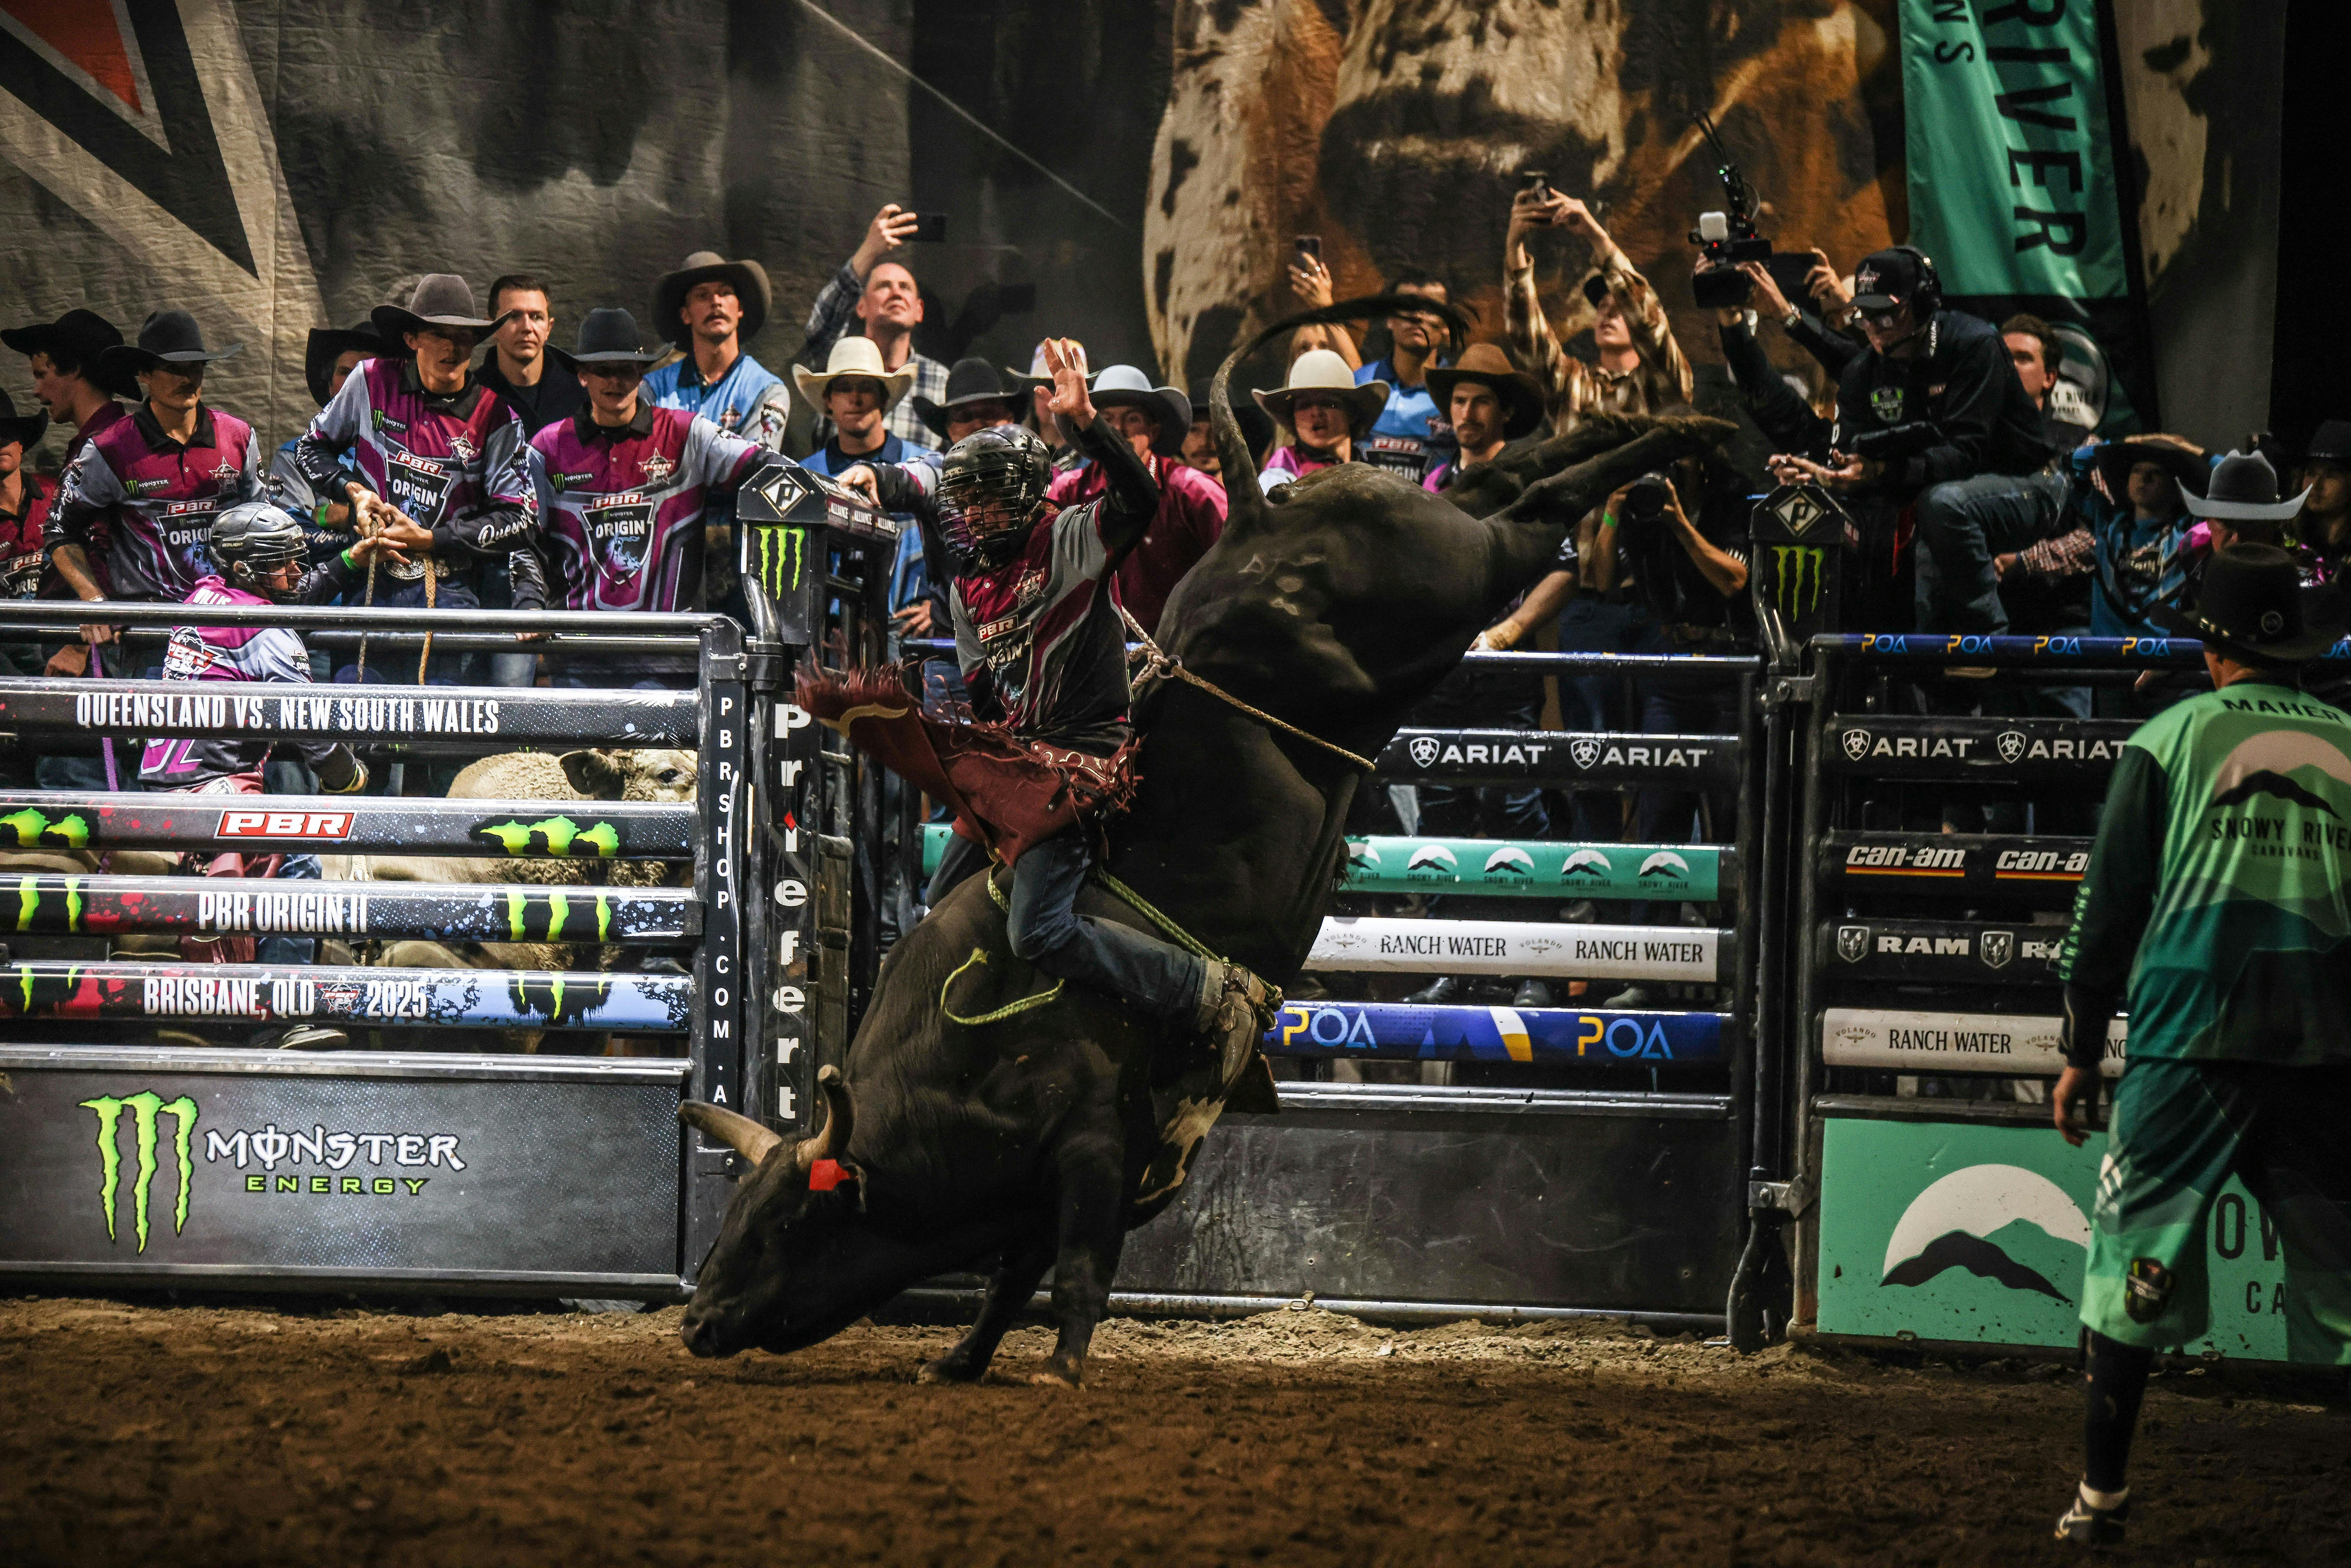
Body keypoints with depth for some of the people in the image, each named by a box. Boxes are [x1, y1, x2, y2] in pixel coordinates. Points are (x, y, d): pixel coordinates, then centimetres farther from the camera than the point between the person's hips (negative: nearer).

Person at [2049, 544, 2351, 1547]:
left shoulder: (2170, 739, 6)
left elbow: (2109, 907, 6)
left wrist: (2081, 1051, 12)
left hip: (2189, 1044, -2)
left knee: (2131, 1259, 7)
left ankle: (2101, 1494, 6)